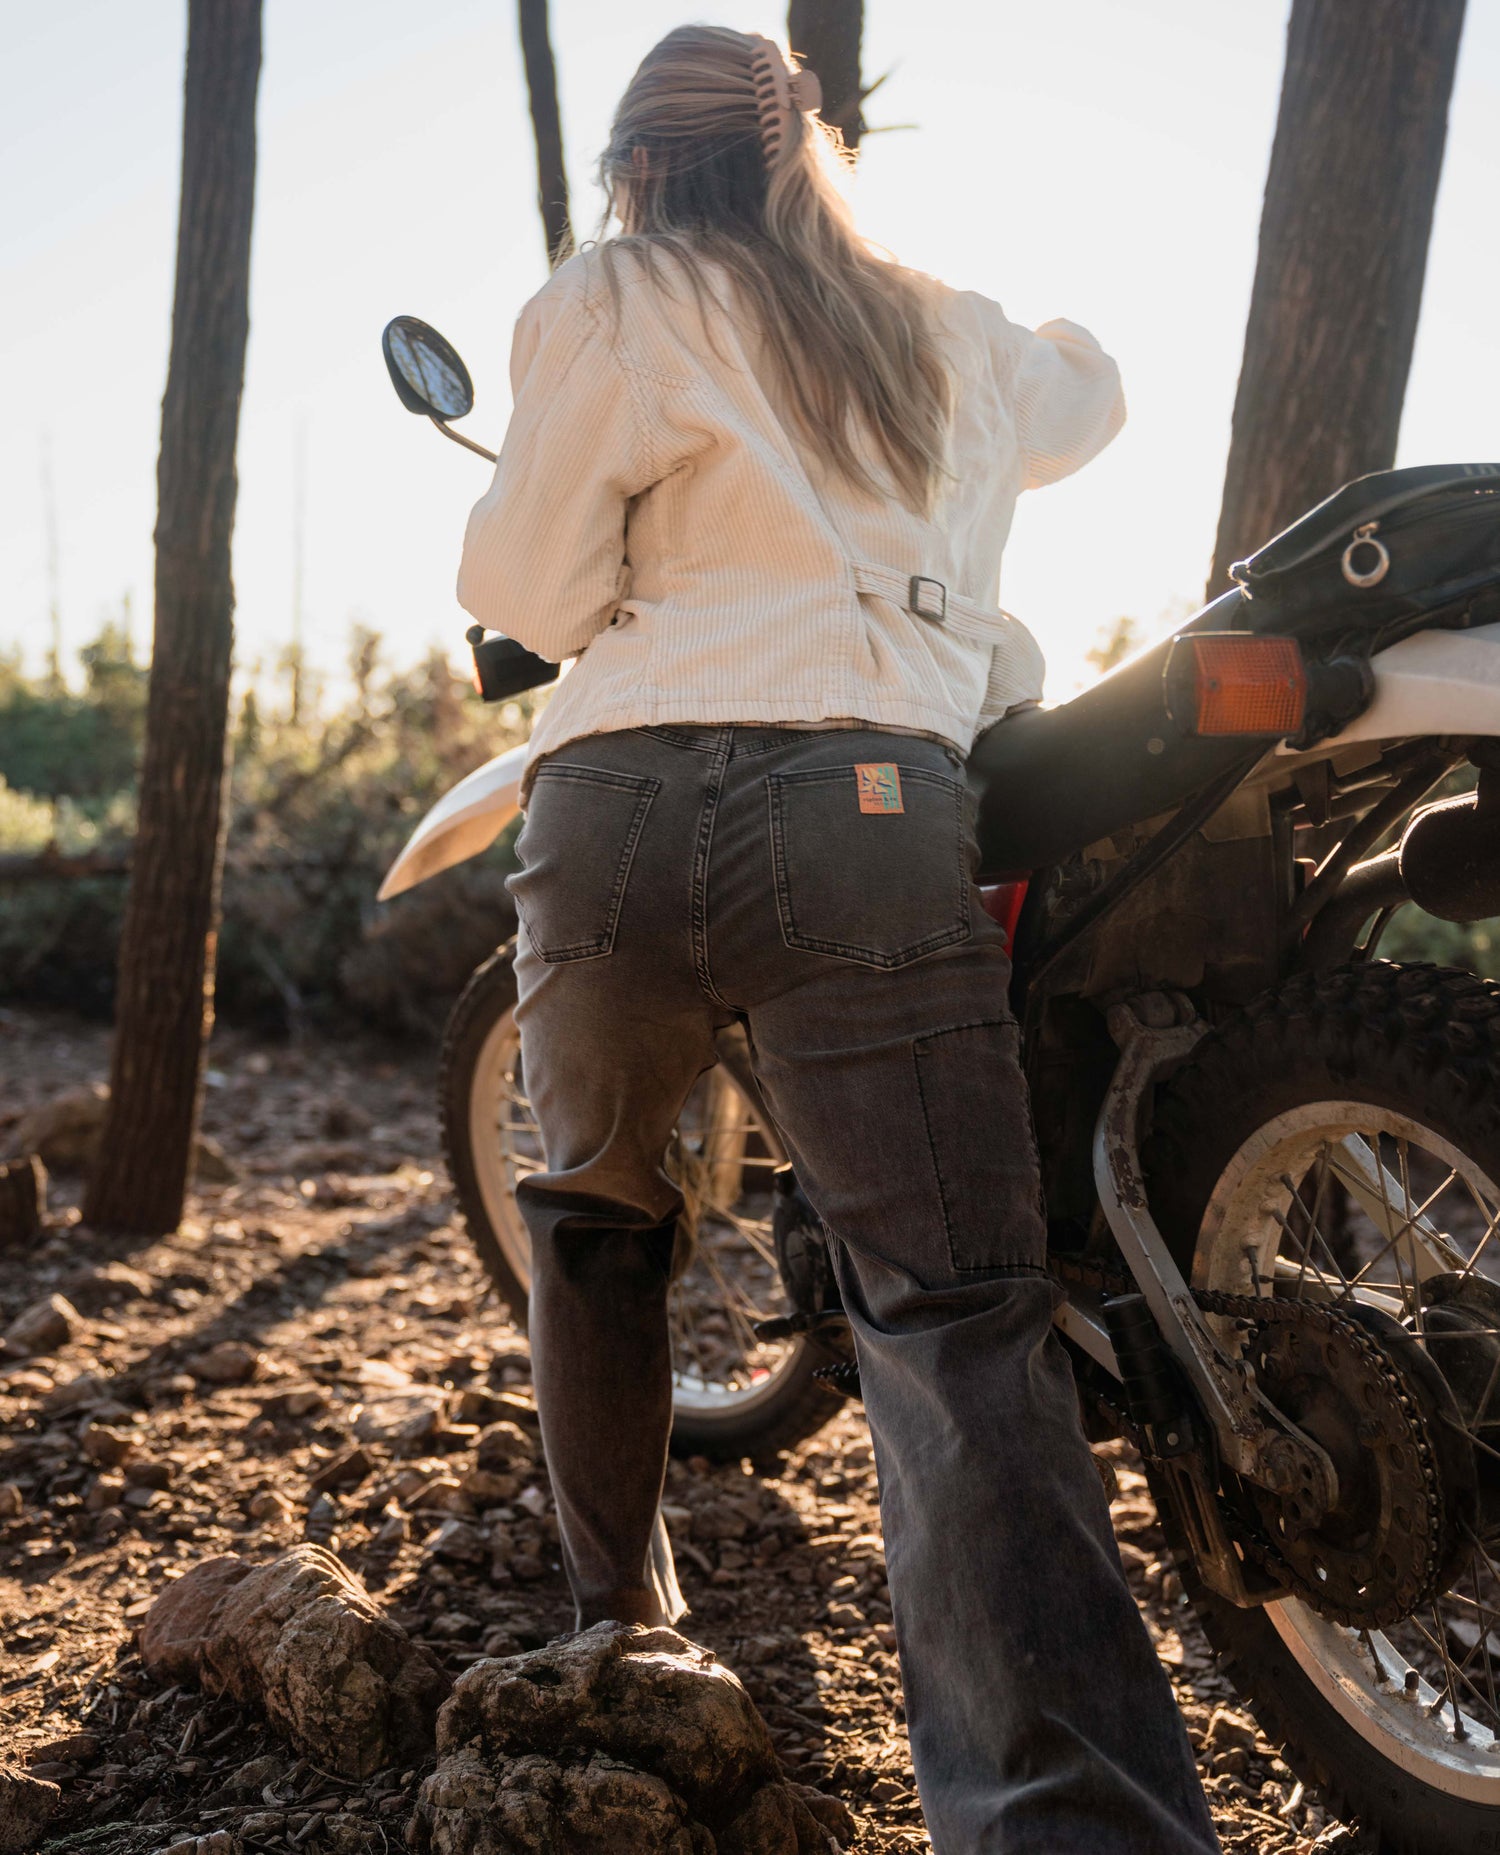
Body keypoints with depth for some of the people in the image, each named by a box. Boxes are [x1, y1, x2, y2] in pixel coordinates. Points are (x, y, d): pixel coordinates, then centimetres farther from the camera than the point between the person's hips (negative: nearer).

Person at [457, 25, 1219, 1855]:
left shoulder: (603, 309, 13)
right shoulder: (949, 337, 23)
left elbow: (526, 587, 6)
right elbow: (1090, 391, 45)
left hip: (612, 808, 0)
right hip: (868, 806, 1)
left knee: (595, 1217, 25)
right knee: (957, 1323, -8)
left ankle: (616, 1607, 36)